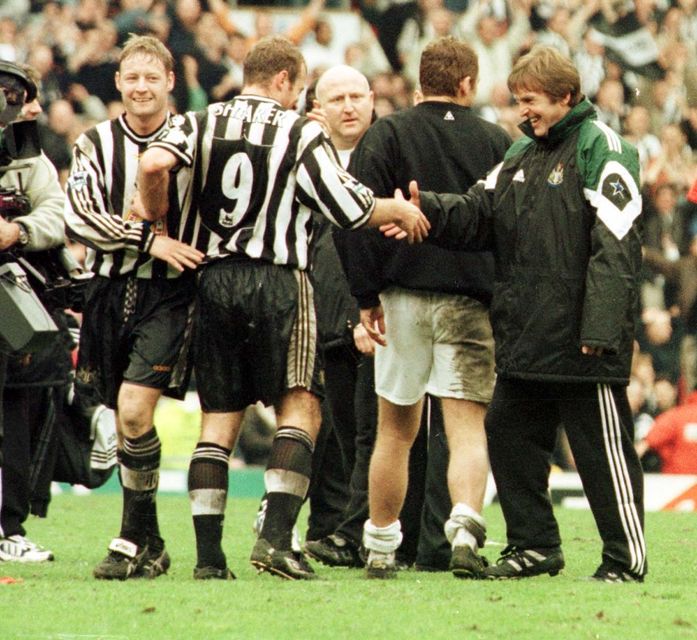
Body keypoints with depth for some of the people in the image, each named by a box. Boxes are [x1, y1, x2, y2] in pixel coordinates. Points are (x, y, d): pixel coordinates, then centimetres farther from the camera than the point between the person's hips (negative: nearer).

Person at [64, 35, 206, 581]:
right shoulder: (97, 144, 6)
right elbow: (79, 217, -6)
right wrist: (150, 240, -16)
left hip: (170, 292, -4)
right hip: (111, 289, 4)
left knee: (135, 408, -17)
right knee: (123, 418, 9)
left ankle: (134, 542, -8)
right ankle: (150, 546, 21)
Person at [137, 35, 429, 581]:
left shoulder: (201, 124, 7)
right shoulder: (301, 134, -2)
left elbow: (154, 166, -11)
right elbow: (350, 209, -4)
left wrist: (160, 228, 5)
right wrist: (399, 211, 16)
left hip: (215, 280, 4)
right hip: (278, 283, -4)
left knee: (218, 418, 8)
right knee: (299, 408, 1)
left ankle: (208, 553, 3)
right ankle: (276, 536, -15)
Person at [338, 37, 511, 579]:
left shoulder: (386, 136, 2)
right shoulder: (498, 143, 5)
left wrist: (367, 296, -2)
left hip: (403, 297, 0)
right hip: (472, 303, 0)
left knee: (396, 430, 11)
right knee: (468, 427, -2)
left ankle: (381, 545, 17)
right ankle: (465, 525, -25)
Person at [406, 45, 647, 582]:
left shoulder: (600, 147, -9)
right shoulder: (522, 155, 18)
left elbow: (615, 243, -16)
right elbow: (479, 214, 12)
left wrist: (600, 325, -22)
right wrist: (429, 209, -8)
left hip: (584, 339, -9)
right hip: (526, 334, 9)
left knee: (603, 447, -3)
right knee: (509, 434, 11)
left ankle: (626, 557, 4)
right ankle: (534, 545, 21)